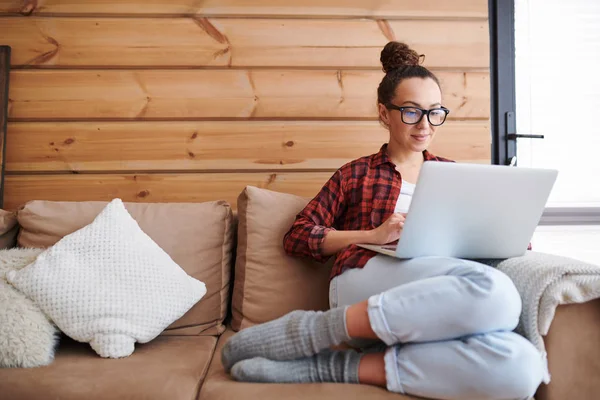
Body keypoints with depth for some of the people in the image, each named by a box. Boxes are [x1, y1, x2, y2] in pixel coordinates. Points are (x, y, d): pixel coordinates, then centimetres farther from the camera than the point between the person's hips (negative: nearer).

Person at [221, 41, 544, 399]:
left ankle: (344, 366, -23)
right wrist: (374, 235, -5)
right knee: (493, 290, -34)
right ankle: (317, 329, -24)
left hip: (438, 303, 4)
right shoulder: (355, 175, 18)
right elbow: (297, 236, 8)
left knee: (521, 367, -32)